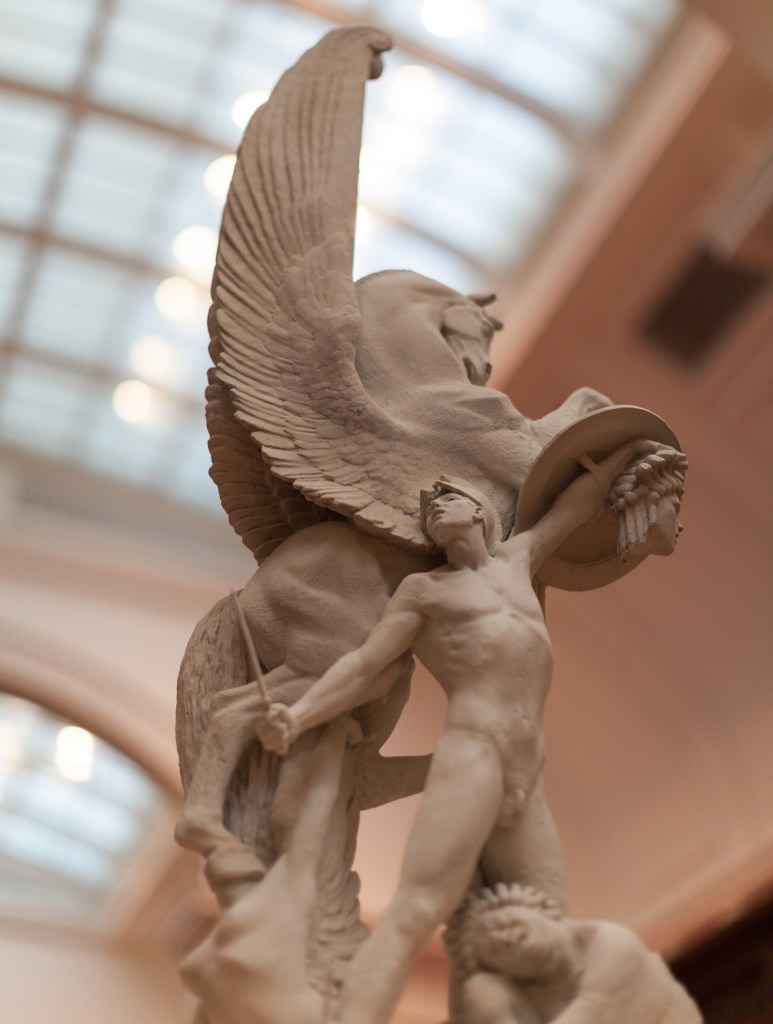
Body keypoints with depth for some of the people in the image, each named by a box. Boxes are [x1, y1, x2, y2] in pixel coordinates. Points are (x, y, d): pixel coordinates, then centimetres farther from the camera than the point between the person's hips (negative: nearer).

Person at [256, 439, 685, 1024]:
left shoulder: (516, 559, 29)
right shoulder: (423, 589, 17)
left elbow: (579, 502, 41)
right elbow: (363, 668, 7)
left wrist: (632, 445, 52)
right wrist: (294, 719, -9)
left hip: (528, 790, 5)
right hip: (470, 757, -5)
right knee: (413, 918, -24)